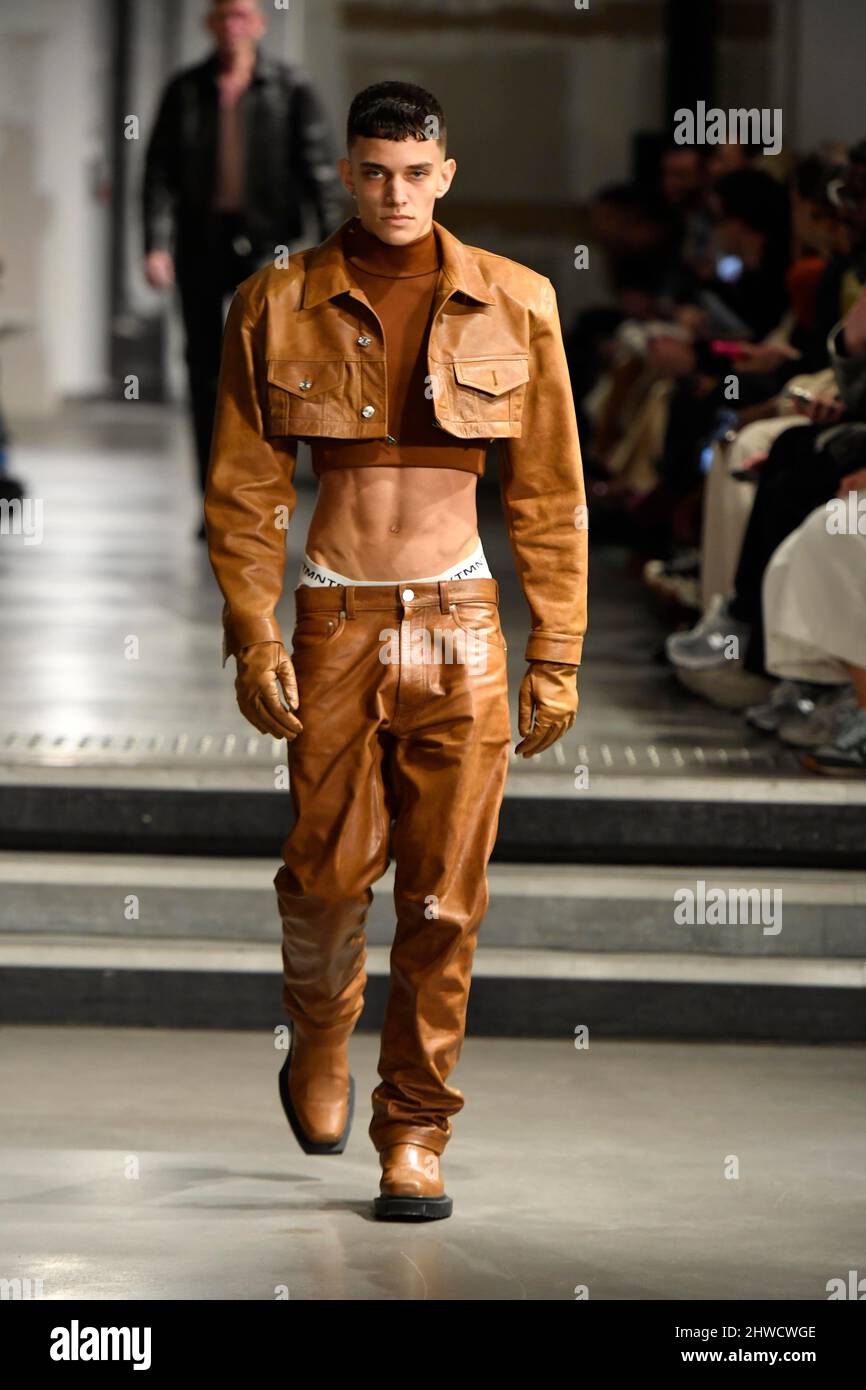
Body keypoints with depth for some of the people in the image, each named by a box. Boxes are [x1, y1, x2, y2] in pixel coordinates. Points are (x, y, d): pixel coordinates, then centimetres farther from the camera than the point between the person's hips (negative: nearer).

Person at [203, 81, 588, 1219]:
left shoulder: (514, 305, 2)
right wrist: (253, 640, -4)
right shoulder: (278, 307, 1)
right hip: (335, 621, 0)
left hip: (459, 622, 0)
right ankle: (319, 1047, 32)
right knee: (329, 871, 0)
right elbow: (244, 491, 4)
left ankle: (415, 1135, 10)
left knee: (444, 896, -1)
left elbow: (548, 495, 6)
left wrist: (557, 656, 4)